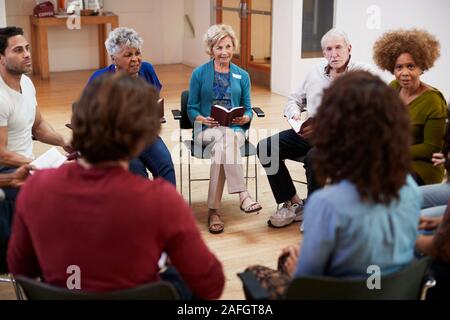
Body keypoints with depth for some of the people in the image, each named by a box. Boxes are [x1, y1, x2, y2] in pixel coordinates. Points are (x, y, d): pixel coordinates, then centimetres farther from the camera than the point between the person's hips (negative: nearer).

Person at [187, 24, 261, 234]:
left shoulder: (242, 76, 13)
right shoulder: (199, 74, 6)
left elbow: (248, 109, 13)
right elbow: (191, 109, 5)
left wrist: (245, 118, -11)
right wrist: (203, 119, -17)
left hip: (235, 130, 2)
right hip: (206, 131, -2)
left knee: (221, 148, -35)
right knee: (226, 137, -38)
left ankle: (214, 210, -35)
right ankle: (242, 195, -45)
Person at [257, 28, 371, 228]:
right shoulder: (316, 71, 13)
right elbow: (294, 100, 24)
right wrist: (295, 114, 0)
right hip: (308, 132, 7)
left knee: (313, 157, -36)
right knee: (266, 147, -10)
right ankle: (293, 204, 3)